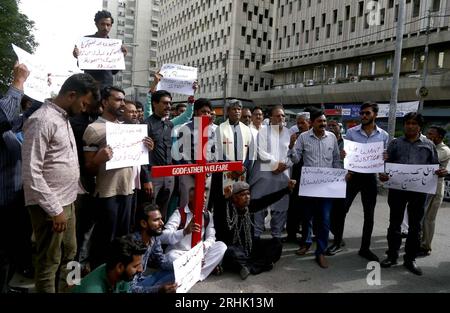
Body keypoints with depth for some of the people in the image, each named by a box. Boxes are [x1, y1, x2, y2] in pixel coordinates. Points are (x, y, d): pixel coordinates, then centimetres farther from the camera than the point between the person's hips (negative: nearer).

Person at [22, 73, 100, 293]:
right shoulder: (42, 121, -18)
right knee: (49, 262, 6)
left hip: (67, 201, 9)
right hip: (50, 206, -9)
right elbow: (31, 173, -21)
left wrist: (64, 204, 13)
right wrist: (55, 210, -19)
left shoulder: (63, 118, 11)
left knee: (69, 256, 19)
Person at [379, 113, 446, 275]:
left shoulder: (429, 145, 8)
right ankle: (392, 255, 21)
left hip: (419, 190, 0)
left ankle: (410, 259, 20)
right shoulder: (395, 143, 7)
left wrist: (440, 172, -11)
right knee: (395, 223, 8)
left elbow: (435, 165, 11)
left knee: (415, 225, 8)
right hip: (397, 188, 0)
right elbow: (387, 163, 6)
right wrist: (383, 174, -14)